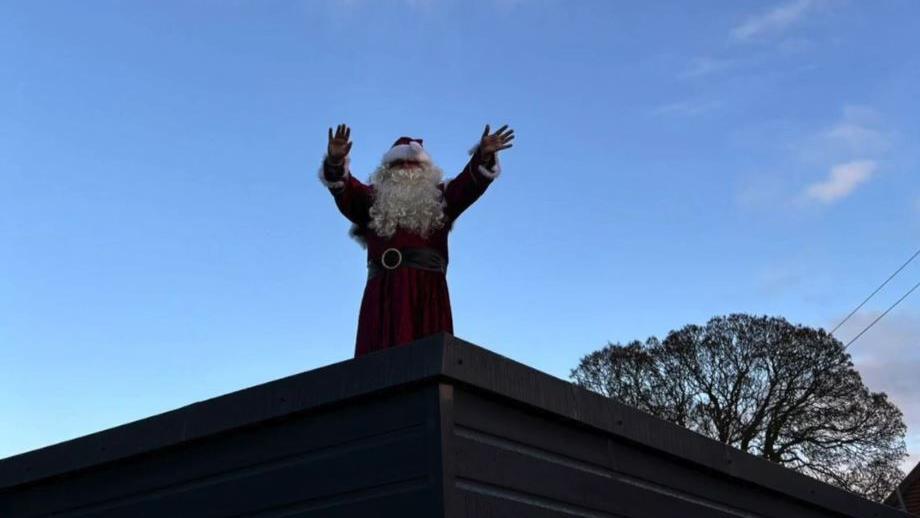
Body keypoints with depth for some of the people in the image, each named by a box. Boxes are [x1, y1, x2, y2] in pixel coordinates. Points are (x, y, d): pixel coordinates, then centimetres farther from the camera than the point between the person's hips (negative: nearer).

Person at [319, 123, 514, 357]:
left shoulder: (439, 199, 23)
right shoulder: (372, 200, 21)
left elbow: (469, 183, 7)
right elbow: (343, 189, 4)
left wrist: (483, 156, -12)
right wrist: (335, 161, -17)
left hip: (429, 292, 1)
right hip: (384, 292, 0)